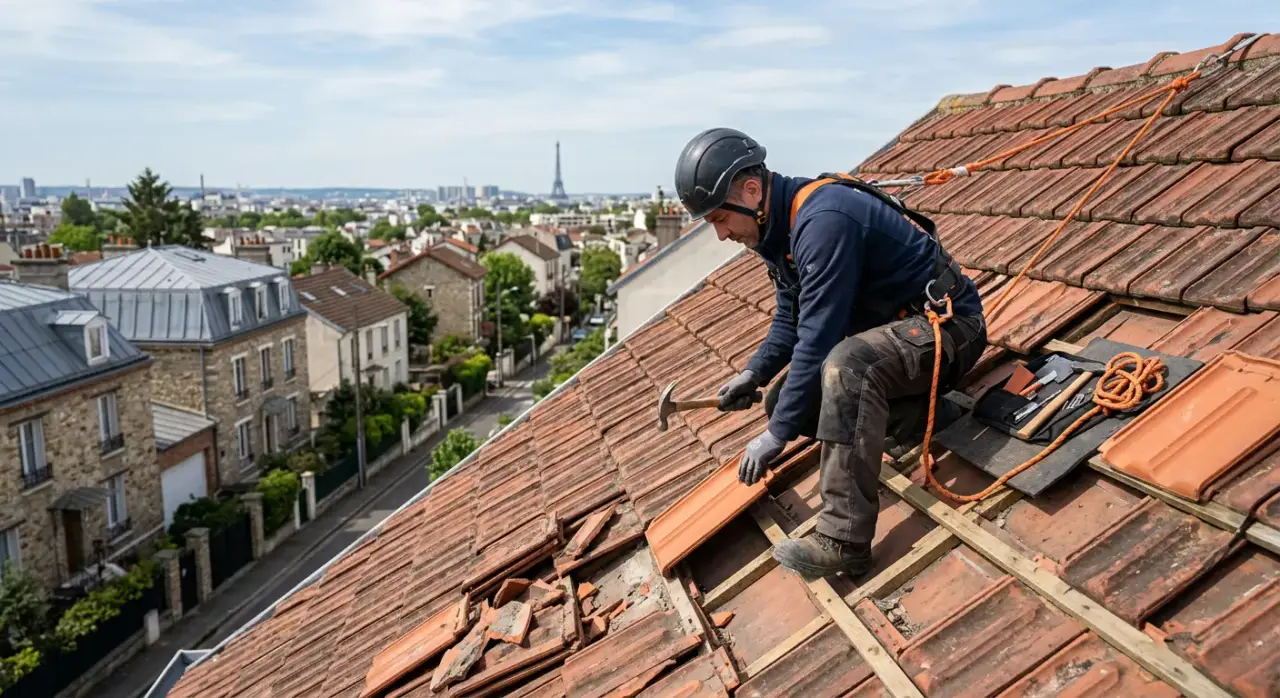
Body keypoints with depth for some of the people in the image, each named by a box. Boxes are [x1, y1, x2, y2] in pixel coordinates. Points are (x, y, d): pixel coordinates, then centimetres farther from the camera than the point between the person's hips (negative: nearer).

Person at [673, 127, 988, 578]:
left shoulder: (823, 221, -28)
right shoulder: (779, 225, 3)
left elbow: (818, 339, -30)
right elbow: (790, 320, 13)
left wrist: (777, 434, -24)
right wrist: (754, 374, -2)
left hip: (946, 323, -10)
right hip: (888, 325, 10)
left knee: (844, 365, -39)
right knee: (786, 400, 3)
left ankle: (843, 542, -34)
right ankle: (912, 405, 11)